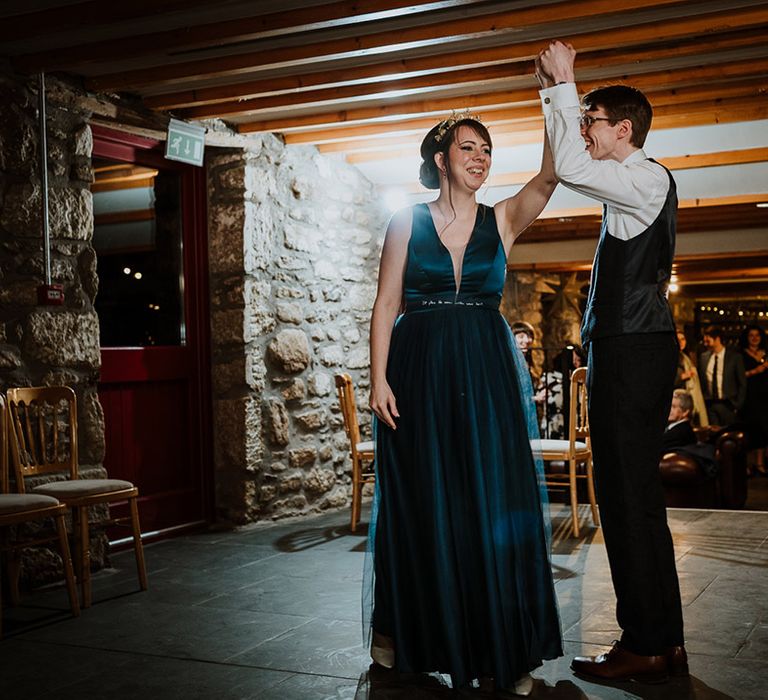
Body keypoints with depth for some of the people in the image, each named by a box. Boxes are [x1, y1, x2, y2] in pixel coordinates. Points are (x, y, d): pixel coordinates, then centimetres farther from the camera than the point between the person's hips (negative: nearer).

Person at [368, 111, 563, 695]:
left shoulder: (502, 221, 7)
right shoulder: (407, 223, 4)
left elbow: (549, 176, -11)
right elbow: (385, 305, 1)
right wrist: (379, 379, -8)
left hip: (485, 375, 1)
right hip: (419, 372, -1)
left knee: (493, 504, 0)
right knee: (421, 505, 5)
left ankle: (504, 648, 10)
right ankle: (399, 631, 23)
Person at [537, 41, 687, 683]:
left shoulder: (648, 180, -9)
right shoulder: (636, 183, 19)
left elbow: (572, 169, -21)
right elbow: (572, 165, 30)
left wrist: (564, 87, -10)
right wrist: (556, 96, 21)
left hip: (632, 352, -10)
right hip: (631, 347, 10)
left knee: (630, 498, -7)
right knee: (635, 497, 12)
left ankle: (646, 648, 0)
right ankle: (664, 641, 19)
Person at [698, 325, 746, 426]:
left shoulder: (735, 357, -4)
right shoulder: (703, 357, 6)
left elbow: (742, 383, 0)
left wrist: (737, 405, -5)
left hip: (727, 405, -3)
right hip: (709, 404, 3)